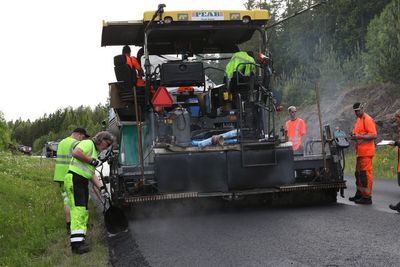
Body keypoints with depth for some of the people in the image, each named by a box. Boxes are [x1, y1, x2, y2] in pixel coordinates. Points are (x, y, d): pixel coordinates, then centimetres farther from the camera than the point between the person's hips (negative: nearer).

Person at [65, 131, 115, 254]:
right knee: (78, 209, -18)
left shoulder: (95, 152, 24)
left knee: (84, 211, 9)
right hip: (74, 179, -10)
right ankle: (76, 243, -24)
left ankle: (80, 240, 14)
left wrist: (101, 187, 11)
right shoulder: (88, 143, -5)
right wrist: (91, 160, -14)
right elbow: (75, 152, -24)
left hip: (83, 182, 10)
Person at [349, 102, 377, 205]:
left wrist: (359, 136, -24)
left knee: (365, 174, -8)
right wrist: (354, 136, 9)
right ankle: (359, 194, 26)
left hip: (366, 152, -10)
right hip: (360, 151, 10)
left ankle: (367, 197, -4)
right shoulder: (358, 120, 18)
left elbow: (374, 135, -20)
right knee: (359, 173, 16)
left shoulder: (367, 119, -12)